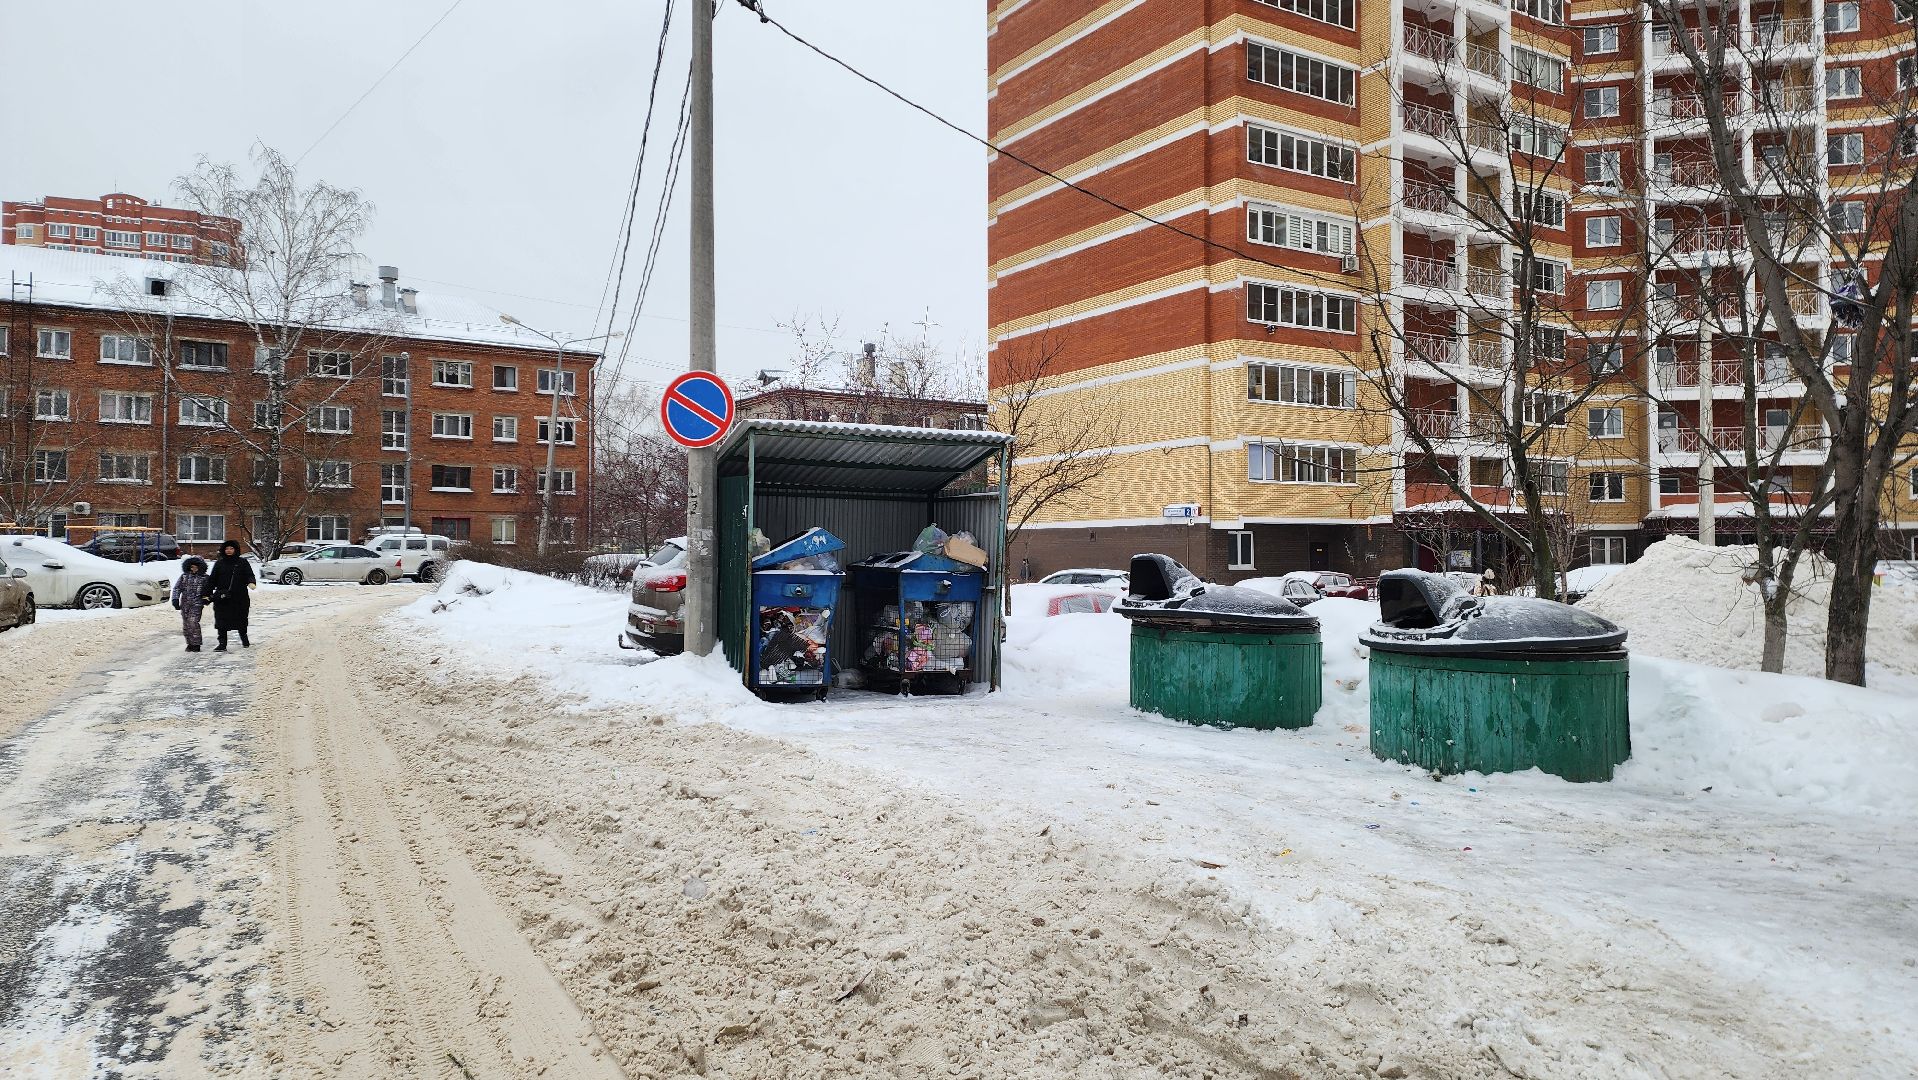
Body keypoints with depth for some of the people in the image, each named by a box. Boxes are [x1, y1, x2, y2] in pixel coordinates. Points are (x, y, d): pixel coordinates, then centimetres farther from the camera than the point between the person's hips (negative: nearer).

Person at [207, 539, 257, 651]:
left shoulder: (242, 563, 5)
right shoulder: (219, 564, 10)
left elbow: (249, 575, -1)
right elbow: (212, 580, 12)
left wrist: (251, 583, -24)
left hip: (240, 598, -1)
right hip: (222, 598, 1)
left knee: (241, 620, 9)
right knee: (221, 621, -3)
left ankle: (244, 640, 27)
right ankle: (222, 644, 2)